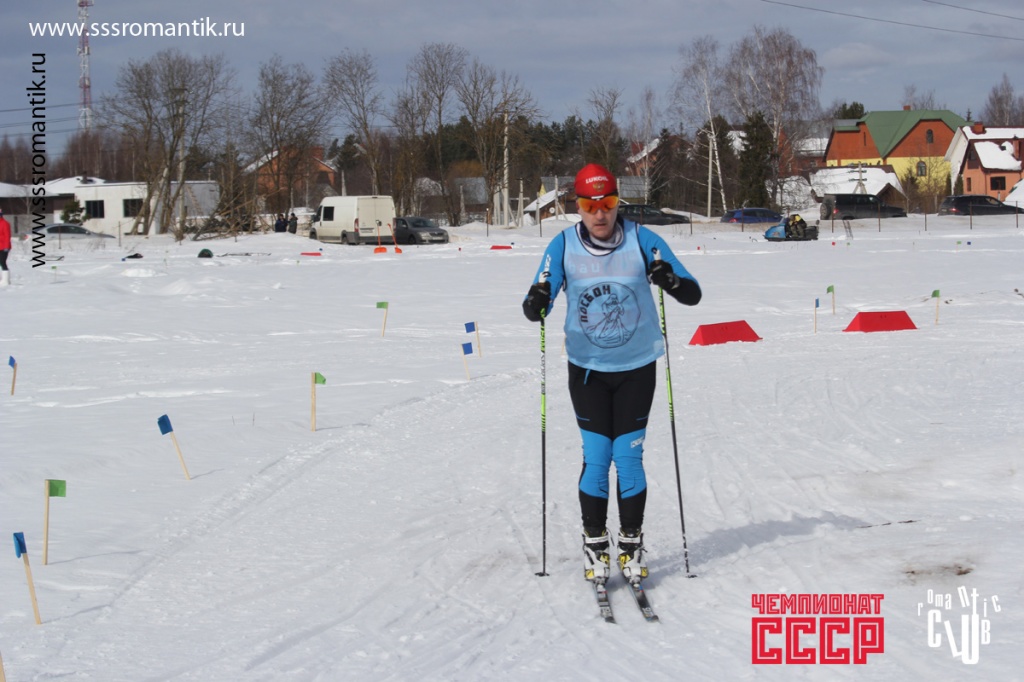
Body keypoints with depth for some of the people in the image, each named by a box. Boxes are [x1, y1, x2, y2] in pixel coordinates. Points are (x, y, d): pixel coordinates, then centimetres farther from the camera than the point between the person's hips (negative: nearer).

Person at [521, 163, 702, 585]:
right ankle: (595, 546, 12)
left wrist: (671, 281, -32)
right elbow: (536, 307, -9)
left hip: (637, 367, 0)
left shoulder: (642, 241, -11)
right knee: (596, 457, 0)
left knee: (629, 457, 2)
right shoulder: (563, 246, -8)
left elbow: (693, 295, -10)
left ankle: (632, 546, 14)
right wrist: (536, 304, -33)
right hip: (587, 368, 0)